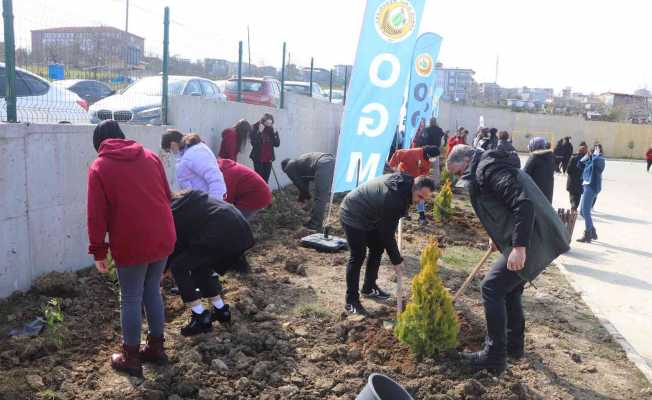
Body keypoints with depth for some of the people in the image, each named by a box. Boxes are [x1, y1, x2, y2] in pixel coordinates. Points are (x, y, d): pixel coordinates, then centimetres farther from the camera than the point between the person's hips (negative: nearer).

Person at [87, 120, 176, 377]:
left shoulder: (99, 167, -2)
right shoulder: (150, 156, 10)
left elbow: (97, 214, -6)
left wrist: (98, 251, 1)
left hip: (131, 244, -4)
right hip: (163, 238, 5)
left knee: (130, 299, 9)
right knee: (153, 292, 19)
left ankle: (131, 358, 21)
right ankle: (156, 348, 29)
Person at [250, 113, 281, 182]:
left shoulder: (271, 129, 5)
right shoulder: (255, 128, -5)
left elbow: (277, 144, 1)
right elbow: (253, 143, -16)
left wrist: (275, 132, -9)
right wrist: (259, 132, -21)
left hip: (268, 159, 4)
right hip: (258, 158, -4)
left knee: (266, 180, 6)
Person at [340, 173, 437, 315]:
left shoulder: (404, 182, -8)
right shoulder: (392, 199, -35)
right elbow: (387, 234, -25)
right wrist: (396, 260, -16)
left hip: (368, 216, 10)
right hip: (352, 216, -10)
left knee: (377, 248, 12)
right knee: (358, 255, -10)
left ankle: (369, 288, 27)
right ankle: (351, 301, -2)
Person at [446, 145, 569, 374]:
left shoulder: (489, 169, -15)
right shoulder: (493, 166, 18)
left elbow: (523, 203, -27)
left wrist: (519, 246, -29)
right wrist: (499, 237, 32)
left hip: (533, 241, -11)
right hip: (539, 238, 11)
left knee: (492, 288, -6)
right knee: (509, 287, 21)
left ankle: (494, 357, 1)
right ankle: (514, 345, 33)